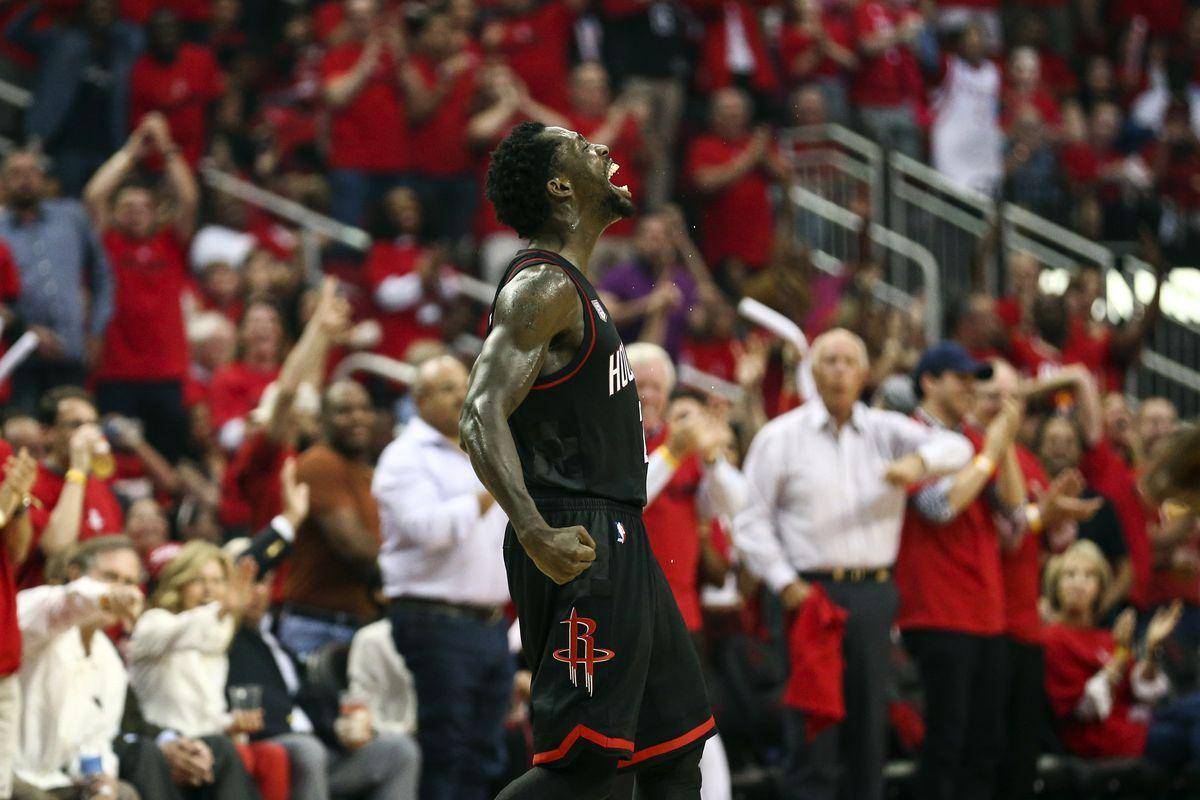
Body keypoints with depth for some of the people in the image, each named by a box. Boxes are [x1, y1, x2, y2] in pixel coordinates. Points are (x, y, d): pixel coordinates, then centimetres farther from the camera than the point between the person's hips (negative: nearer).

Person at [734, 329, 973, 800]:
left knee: (868, 722, 6)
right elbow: (752, 519, 2)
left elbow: (956, 448, -2)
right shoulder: (781, 438, 4)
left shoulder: (886, 431, 10)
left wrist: (919, 461, -24)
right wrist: (784, 582, -9)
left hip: (873, 595, 3)